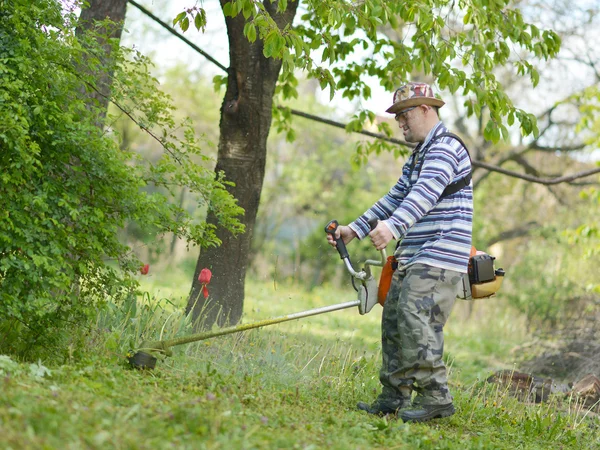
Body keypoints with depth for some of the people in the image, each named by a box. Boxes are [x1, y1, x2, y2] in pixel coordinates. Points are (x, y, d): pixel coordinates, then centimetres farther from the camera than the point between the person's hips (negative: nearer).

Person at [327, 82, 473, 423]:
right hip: (412, 257, 10)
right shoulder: (418, 156, 24)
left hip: (439, 258, -10)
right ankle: (394, 398, 14)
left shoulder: (446, 147, -10)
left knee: (416, 320, -19)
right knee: (394, 322, 9)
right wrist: (355, 229, 23)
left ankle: (435, 397, -16)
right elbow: (396, 198, 28)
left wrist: (393, 227, -42)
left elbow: (425, 194, -27)